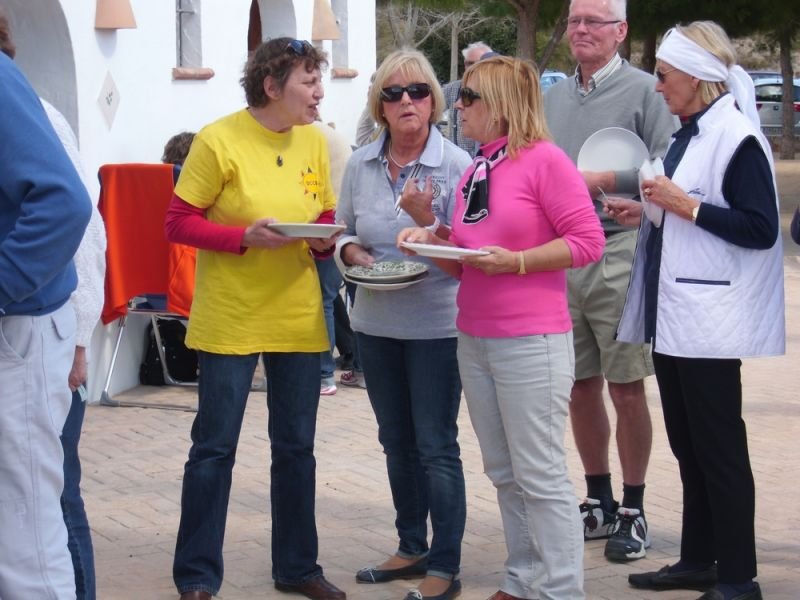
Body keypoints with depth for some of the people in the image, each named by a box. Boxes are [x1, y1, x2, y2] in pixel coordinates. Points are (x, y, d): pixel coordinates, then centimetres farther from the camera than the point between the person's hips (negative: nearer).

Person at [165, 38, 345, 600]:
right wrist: (245, 237, -22)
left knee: (296, 445, 12)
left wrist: (326, 237, -9)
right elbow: (179, 221, -9)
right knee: (214, 446, 1)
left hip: (299, 316, 5)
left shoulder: (315, 141, 4)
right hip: (230, 317, -5)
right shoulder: (219, 141, -12)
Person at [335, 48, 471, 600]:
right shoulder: (360, 165, 3)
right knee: (397, 442, 16)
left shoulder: (456, 165, -11)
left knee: (436, 447, -2)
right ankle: (412, 549, 30)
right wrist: (352, 252, -8)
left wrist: (426, 220, -27)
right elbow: (343, 230, 14)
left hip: (436, 326, -5)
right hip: (376, 323, 6)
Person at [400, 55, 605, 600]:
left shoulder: (544, 160, -10)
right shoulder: (474, 174, 13)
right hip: (475, 341, 8)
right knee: (504, 473, 11)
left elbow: (587, 241, -13)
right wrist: (430, 240, 0)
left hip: (531, 344, -8)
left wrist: (516, 261, -19)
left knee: (540, 475, -4)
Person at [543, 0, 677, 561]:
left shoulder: (643, 90, -5)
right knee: (580, 387, 12)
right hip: (560, 255, 6)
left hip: (618, 255, -6)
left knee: (626, 389, 0)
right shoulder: (553, 97, 15)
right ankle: (599, 503, 26)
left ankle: (633, 511, 11)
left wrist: (602, 180, -18)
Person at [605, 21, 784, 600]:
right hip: (674, 317, 9)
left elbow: (760, 228, -19)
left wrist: (684, 205, -21)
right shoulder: (690, 134, 13)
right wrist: (648, 212, 8)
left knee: (719, 447, -4)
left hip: (709, 323, -9)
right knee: (688, 444, 15)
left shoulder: (736, 136, -14)